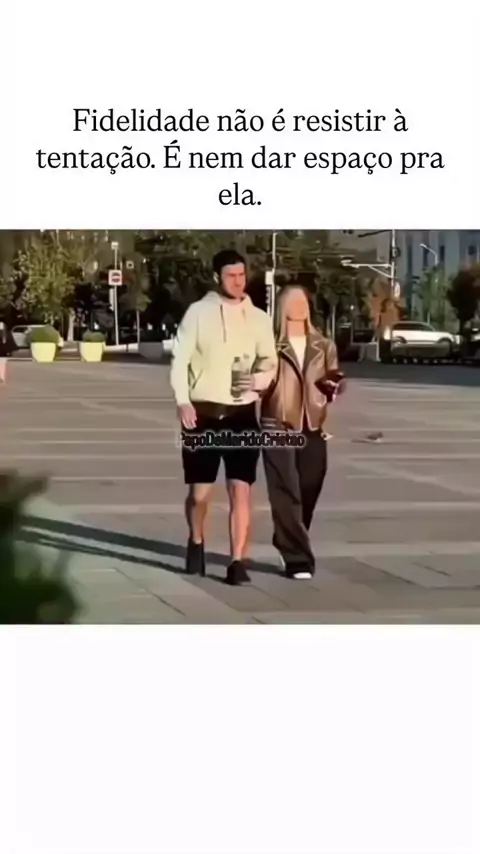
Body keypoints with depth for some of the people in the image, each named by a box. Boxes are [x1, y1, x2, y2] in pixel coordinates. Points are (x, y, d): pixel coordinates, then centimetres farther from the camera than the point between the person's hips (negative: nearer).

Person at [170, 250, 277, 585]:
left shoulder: (259, 318, 5)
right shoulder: (198, 312, -1)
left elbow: (270, 363, 6)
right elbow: (180, 360, -2)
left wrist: (258, 379, -17)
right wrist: (183, 402, -12)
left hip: (242, 413, 1)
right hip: (204, 412, -1)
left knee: (241, 490, -6)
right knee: (200, 491, 8)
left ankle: (238, 561, -4)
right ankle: (196, 543, 35)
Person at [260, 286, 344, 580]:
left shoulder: (324, 346, 11)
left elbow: (333, 384, 10)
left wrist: (334, 385, -12)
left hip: (313, 430, 4)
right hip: (278, 428, -4)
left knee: (307, 497, 8)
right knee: (287, 497, -8)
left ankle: (291, 548, 26)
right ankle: (298, 559, -7)